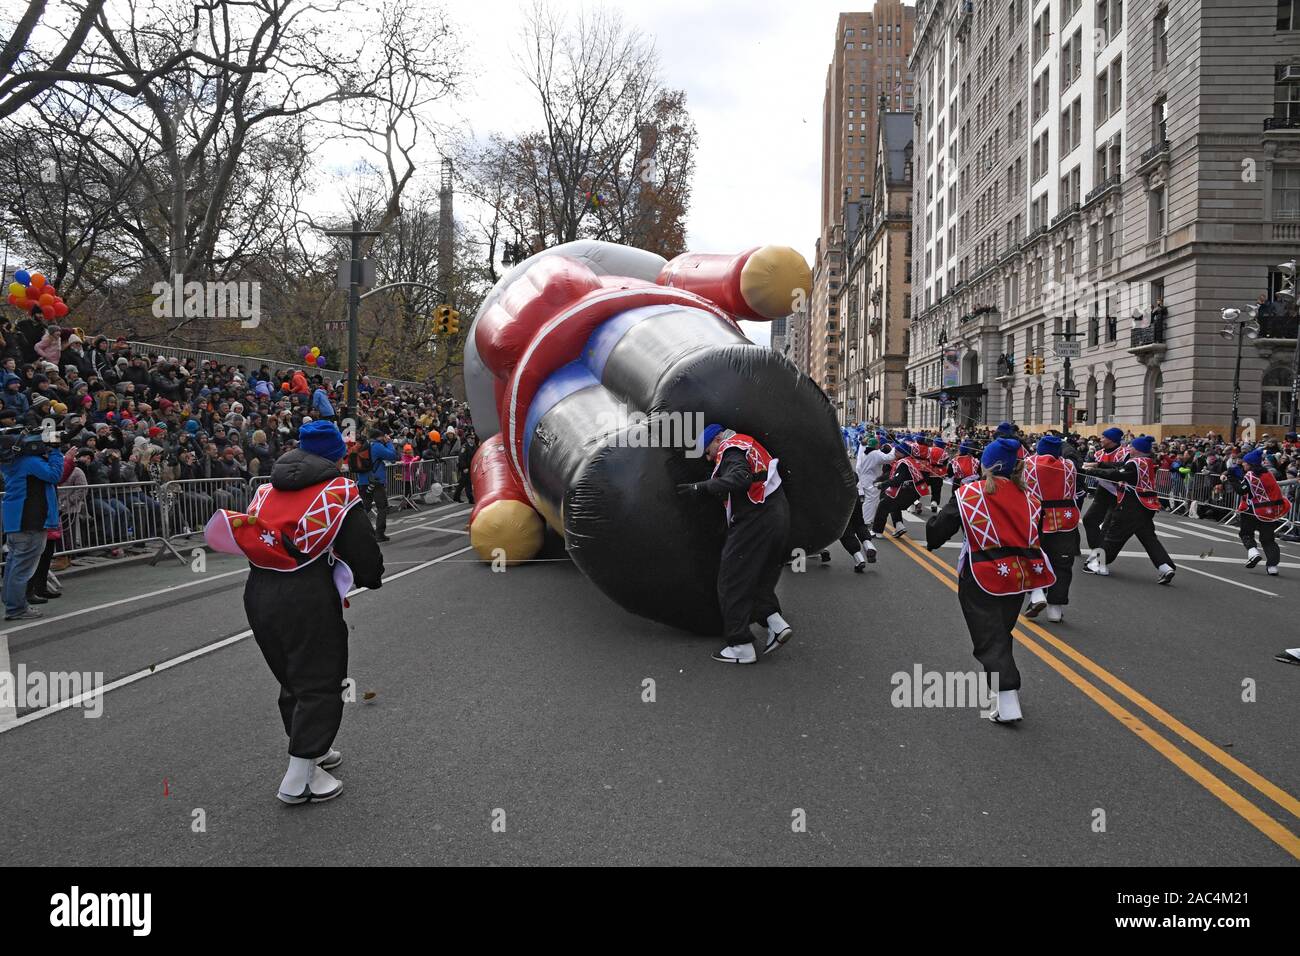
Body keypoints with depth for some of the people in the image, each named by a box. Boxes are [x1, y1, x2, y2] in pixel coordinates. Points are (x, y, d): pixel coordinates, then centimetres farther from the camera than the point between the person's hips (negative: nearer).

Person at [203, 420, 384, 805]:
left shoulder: (268, 490, 14)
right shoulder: (338, 493, -4)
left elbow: (249, 539, 15)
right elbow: (365, 553, -5)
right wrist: (371, 579, 16)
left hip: (257, 595, 7)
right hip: (307, 599, -7)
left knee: (293, 678, 21)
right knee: (320, 683, 5)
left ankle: (312, 750, 38)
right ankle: (298, 779, 8)